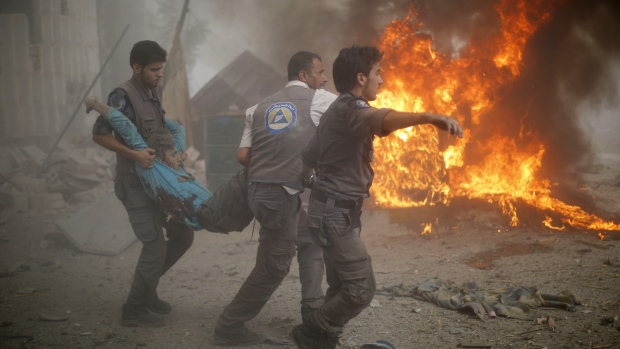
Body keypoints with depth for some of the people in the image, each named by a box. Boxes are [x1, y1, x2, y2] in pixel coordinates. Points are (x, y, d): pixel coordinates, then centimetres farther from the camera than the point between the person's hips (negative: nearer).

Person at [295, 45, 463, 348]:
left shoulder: (336, 112, 17)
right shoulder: (349, 109, -17)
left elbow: (308, 157, 24)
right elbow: (381, 120, -41)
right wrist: (429, 117, -56)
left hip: (333, 211, 11)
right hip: (336, 214, -11)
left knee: (342, 288, 14)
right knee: (361, 290, -8)